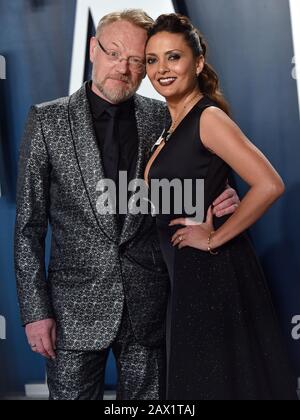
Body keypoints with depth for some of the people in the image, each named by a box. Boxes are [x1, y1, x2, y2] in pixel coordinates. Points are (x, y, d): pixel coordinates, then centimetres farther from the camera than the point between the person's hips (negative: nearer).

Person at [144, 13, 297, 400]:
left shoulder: (208, 117, -15)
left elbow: (269, 185, -26)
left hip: (210, 275, -9)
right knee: (196, 379, 18)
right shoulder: (173, 125, 11)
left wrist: (215, 238, -18)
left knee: (217, 381, 3)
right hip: (188, 275, 9)